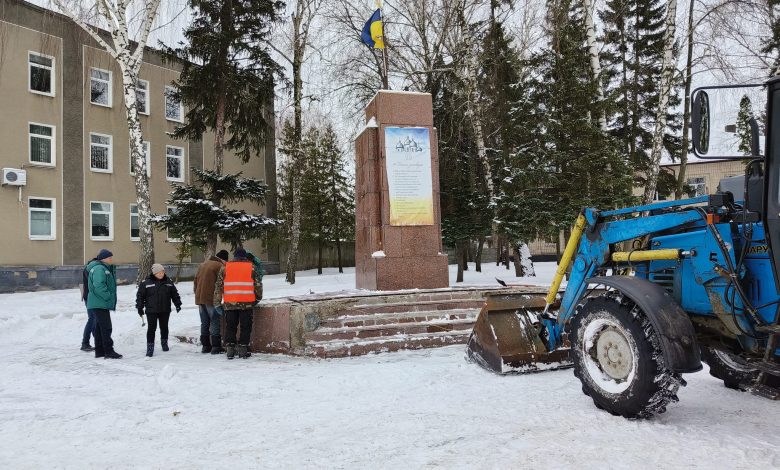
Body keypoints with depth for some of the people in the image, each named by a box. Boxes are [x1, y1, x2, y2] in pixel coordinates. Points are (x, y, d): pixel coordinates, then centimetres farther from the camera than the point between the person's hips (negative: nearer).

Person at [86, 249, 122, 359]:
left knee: (99, 327, 14)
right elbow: (98, 286, -27)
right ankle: (109, 351, -7)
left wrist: (111, 299, 15)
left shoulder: (106, 268, 18)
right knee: (106, 327, -9)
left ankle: (99, 351, 20)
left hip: (101, 304, 11)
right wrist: (108, 296, -20)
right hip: (100, 304, -11)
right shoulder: (99, 269, -15)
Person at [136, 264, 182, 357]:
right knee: (151, 328, -4)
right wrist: (140, 307, -4)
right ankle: (150, 348, 3)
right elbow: (140, 295, -2)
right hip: (151, 311, -3)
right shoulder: (146, 283, -6)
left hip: (165, 311, 3)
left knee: (164, 327, 13)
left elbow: (175, 294, 11)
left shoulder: (168, 282, 3)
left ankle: (164, 343, 33)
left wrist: (177, 304, 8)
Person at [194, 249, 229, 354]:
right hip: (211, 299, -7)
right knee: (215, 322, -2)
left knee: (204, 323, 13)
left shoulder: (202, 264, 16)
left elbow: (196, 281, 20)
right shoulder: (219, 266, -9)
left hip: (199, 299, 7)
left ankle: (205, 346, 15)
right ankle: (216, 347, -2)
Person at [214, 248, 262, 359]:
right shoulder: (251, 267, 5)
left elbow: (218, 286, 7)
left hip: (230, 303, 2)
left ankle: (230, 350, 8)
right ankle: (242, 349, 5)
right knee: (245, 327, 7)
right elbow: (258, 285, 5)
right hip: (246, 303, -1)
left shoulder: (225, 267, 9)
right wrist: (257, 298, 19)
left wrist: (217, 302, 11)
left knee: (230, 327, 11)